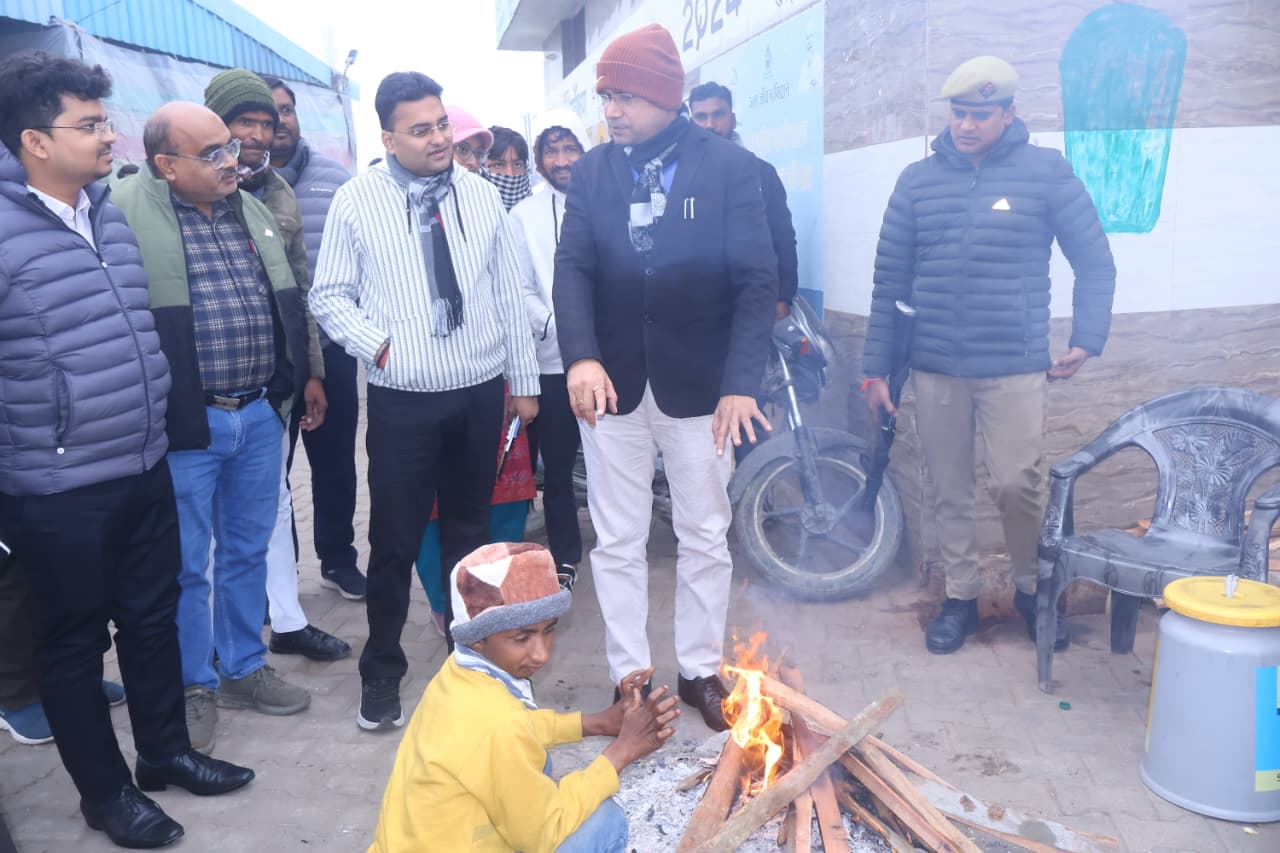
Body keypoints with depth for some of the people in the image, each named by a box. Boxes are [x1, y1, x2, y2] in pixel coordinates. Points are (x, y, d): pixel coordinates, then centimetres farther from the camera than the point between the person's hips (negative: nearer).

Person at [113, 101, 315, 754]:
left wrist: (294, 383, 18)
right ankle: (194, 685, 27)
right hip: (184, 423, -5)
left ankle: (243, 669, 34)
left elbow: (288, 302, 19)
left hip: (260, 414, 6)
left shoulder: (253, 210, 11)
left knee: (248, 552, 17)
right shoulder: (126, 211, -10)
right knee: (186, 563, 8)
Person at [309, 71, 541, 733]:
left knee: (470, 532, 15)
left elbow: (507, 294, 6)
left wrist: (524, 380, 6)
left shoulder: (479, 196, 4)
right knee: (396, 543, 4)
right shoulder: (356, 201, -3)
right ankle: (381, 673, 25)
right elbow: (329, 296, 1)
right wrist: (378, 344, -15)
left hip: (480, 393, 3)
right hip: (402, 400, -2)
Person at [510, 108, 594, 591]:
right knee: (556, 468, 5)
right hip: (554, 362, 1)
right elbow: (522, 292, 2)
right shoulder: (525, 215, 9)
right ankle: (565, 560, 22)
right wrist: (559, 327, -15)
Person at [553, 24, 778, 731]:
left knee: (704, 537, 11)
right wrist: (581, 358, -22)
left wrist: (741, 381, -19)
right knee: (617, 543, 8)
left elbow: (757, 280, -8)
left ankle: (700, 671, 30)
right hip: (611, 382, 2)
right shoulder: (591, 172, 4)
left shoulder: (729, 167, -5)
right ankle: (630, 681, 24)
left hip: (699, 384, -2)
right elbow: (572, 269, -5)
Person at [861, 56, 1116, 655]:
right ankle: (960, 597, 26)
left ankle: (1032, 590, 21)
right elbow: (890, 279, 6)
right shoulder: (918, 179, 6)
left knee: (1017, 484, -6)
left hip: (1015, 367, -2)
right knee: (949, 492, 9)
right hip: (935, 367, 2)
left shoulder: (1046, 171, 1)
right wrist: (876, 368, 5)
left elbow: (1094, 262, 6)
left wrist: (1087, 340, -3)